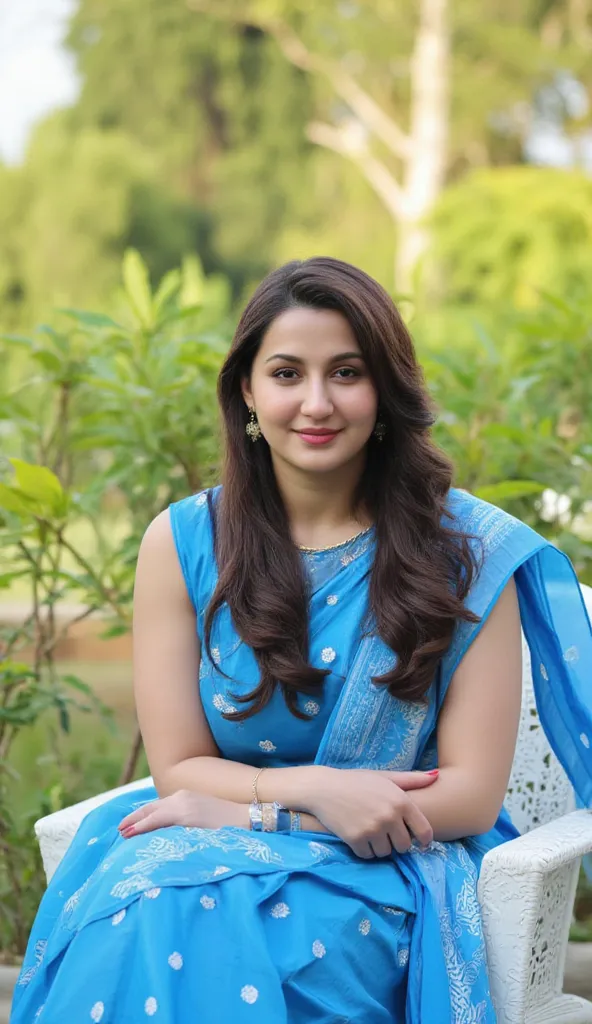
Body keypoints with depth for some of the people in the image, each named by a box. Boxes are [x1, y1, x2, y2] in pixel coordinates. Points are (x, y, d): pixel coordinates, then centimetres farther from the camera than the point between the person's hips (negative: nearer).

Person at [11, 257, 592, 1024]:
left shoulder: (469, 551, -2)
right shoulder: (183, 543, 3)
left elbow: (472, 794, -5)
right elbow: (176, 767, 3)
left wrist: (243, 809, -11)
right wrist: (316, 790, -16)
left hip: (392, 874, -2)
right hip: (213, 850, 3)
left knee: (212, 929, -34)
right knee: (148, 919, -33)